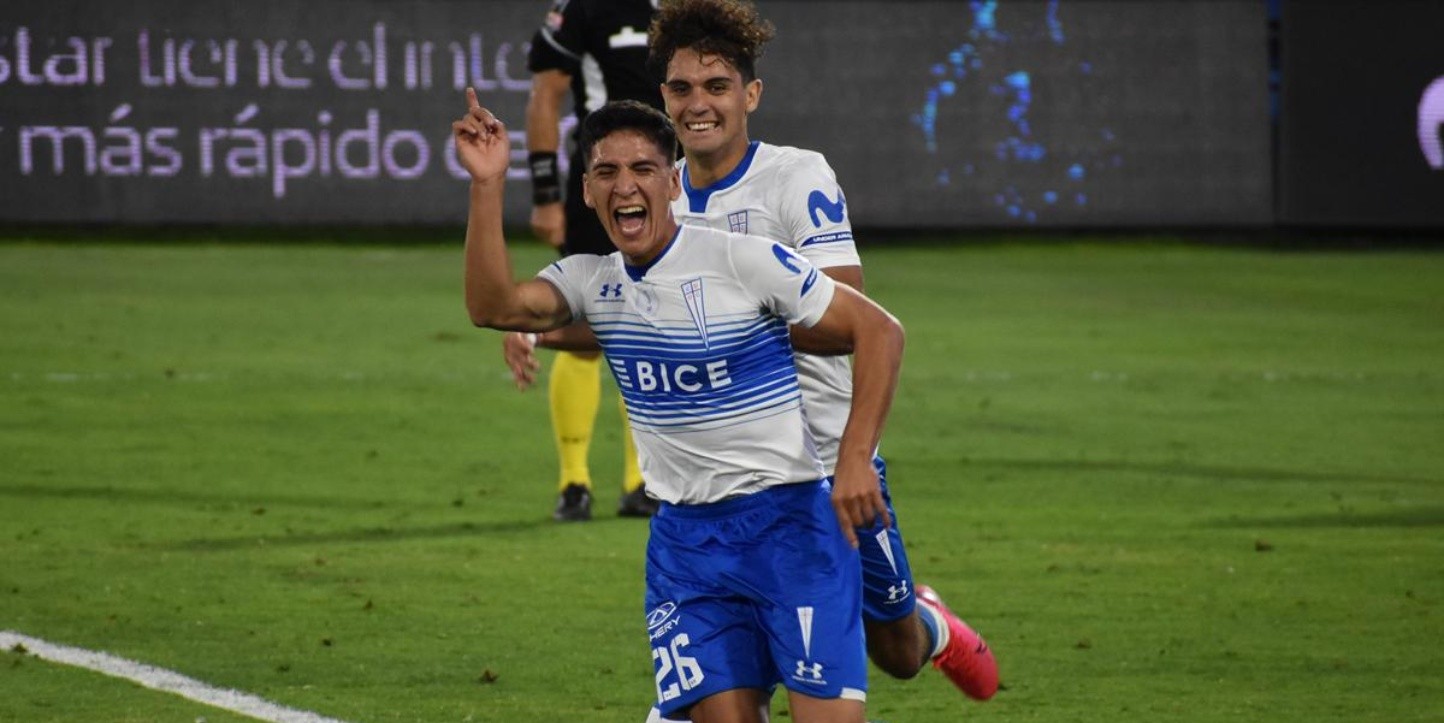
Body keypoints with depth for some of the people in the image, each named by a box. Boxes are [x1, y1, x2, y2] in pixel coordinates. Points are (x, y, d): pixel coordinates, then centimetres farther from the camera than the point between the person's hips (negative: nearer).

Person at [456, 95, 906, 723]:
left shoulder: (743, 261, -9)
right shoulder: (592, 282, 6)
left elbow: (878, 330, -7)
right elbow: (492, 307, -12)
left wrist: (856, 458, -16)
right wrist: (487, 186, -20)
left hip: (788, 517, -4)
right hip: (685, 536, 5)